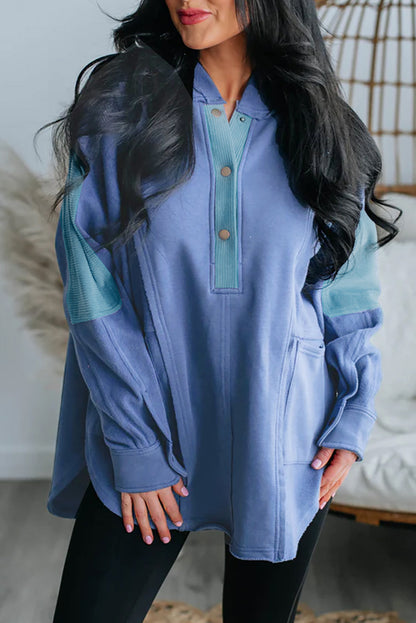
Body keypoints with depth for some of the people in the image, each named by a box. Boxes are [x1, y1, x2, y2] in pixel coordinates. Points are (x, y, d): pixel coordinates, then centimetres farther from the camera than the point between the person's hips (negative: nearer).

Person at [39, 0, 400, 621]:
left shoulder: (317, 127, 1)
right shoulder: (120, 106, -5)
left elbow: (350, 288, 7)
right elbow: (90, 285, -8)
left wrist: (354, 418, -1)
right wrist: (131, 442, -11)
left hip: (286, 445, 1)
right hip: (153, 437, -1)